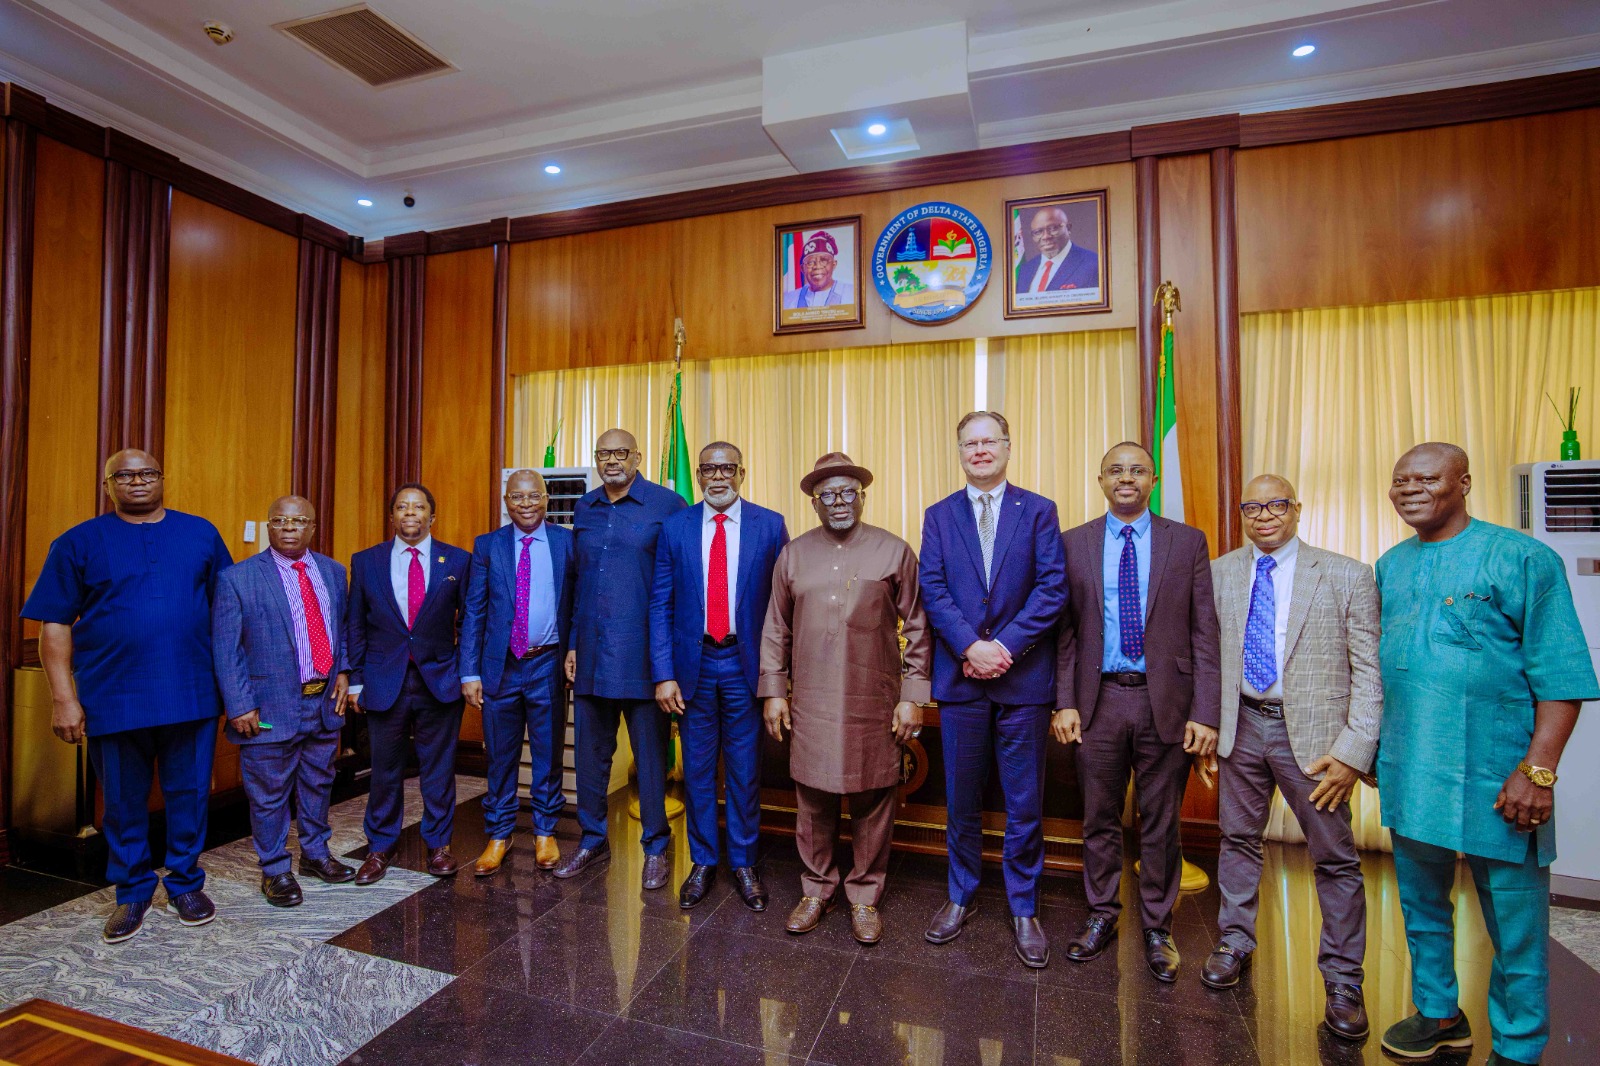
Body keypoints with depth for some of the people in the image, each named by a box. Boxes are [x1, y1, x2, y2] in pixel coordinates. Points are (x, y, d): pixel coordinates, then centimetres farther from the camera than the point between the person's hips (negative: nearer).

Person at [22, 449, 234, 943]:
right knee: (124, 802, 13)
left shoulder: (201, 534, 5)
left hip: (191, 694, 1)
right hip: (113, 699, 0)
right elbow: (54, 625, 0)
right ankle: (133, 893, 31)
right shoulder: (79, 542, 2)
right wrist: (64, 697, -7)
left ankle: (186, 884, 28)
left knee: (190, 794, 10)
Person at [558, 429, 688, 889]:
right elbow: (577, 580, 16)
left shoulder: (668, 505, -5)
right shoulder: (584, 509, 11)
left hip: (642, 655, -5)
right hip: (591, 656, 5)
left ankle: (655, 848, 24)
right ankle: (593, 840, 33)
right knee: (591, 752, 15)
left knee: (651, 755, 7)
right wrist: (573, 643, 12)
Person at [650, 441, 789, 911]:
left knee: (746, 769, 10)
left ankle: (743, 863, 29)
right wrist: (664, 674, -5)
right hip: (693, 663, 1)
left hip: (746, 663, -1)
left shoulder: (770, 525, -2)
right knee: (697, 768, 12)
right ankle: (702, 863, 31)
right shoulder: (674, 528, 1)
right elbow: (660, 605, 1)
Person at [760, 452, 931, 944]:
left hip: (875, 705, -1)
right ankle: (817, 890, 31)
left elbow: (917, 629, 1)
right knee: (813, 800, 10)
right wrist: (773, 691, 7)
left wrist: (913, 696, -3)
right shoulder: (793, 555, 7)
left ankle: (865, 896, 28)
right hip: (810, 705, 2)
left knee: (872, 802, 8)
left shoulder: (894, 551, 1)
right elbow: (776, 630, 11)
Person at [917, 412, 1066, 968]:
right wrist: (971, 647, -15)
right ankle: (961, 896, 33)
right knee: (962, 800, 14)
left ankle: (1024, 910, 28)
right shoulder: (938, 516, 7)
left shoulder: (1039, 511, 3)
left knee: (1025, 804, 9)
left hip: (1024, 676, -1)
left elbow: (1052, 588, -6)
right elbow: (933, 590, -3)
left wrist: (1005, 646, -15)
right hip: (960, 677, 1)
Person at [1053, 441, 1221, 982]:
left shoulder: (1188, 542, 2)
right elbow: (1066, 631, 3)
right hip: (1099, 699, 1)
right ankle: (1101, 917, 33)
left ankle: (1156, 928, 31)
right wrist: (1064, 702, -3)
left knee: (1161, 823, 13)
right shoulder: (1074, 544, 3)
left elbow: (1204, 632, -1)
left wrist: (1205, 712, -7)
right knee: (1099, 819, 13)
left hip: (1166, 701, 0)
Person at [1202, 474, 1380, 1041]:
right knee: (1239, 840, 16)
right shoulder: (1219, 574, 3)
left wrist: (1353, 751, -13)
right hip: (1242, 725, 3)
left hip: (1312, 731, -2)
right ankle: (1235, 943, 35)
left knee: (1335, 857, 8)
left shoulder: (1347, 576, -5)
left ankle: (1342, 980, 26)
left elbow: (1370, 671, -7)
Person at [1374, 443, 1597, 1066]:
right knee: (1421, 906, 19)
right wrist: (1372, 746, 15)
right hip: (1408, 773, 5)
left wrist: (1538, 770, -18)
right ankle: (1439, 1015, 39)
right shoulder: (1390, 567, 8)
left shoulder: (1521, 558, -8)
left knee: (1514, 923, 8)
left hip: (1494, 778, -5)